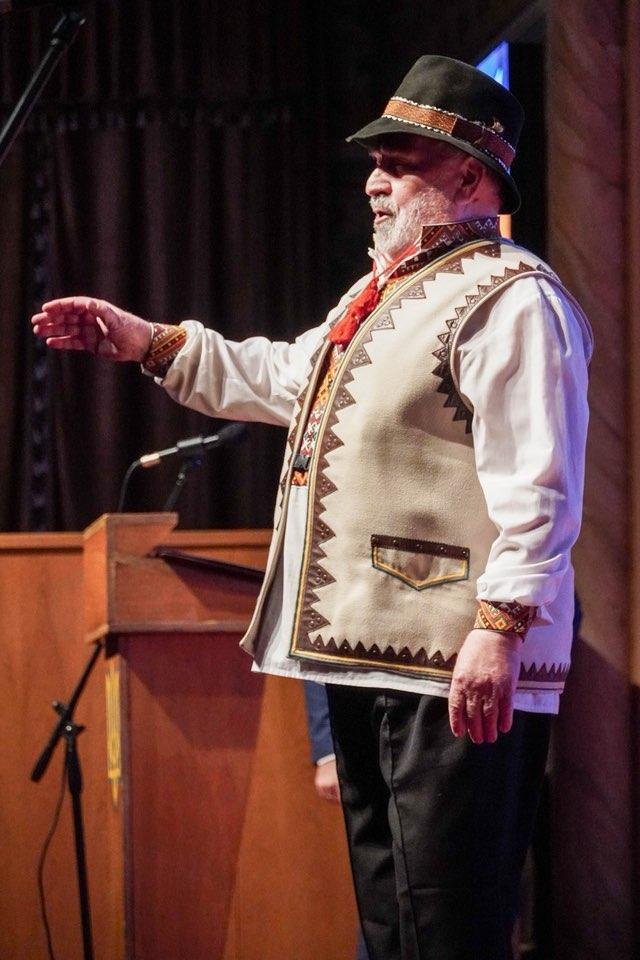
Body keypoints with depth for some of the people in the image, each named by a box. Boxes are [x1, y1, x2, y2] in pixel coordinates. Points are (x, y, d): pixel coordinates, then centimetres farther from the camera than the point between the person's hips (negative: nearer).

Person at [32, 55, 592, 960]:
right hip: (366, 656, 11)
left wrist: (500, 627, -25)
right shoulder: (378, 298, 22)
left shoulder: (509, 298, -10)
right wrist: (147, 341, 26)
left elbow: (537, 487, -18)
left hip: (457, 670, -11)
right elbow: (276, 379, 35)